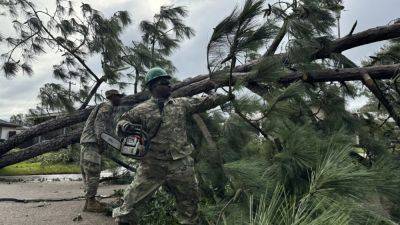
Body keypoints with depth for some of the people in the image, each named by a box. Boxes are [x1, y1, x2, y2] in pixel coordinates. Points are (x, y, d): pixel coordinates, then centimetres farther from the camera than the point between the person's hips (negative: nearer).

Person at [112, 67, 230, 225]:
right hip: (151, 167, -2)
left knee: (189, 204, 16)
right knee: (130, 204, 1)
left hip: (181, 166, 3)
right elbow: (121, 122, 7)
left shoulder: (181, 104, 9)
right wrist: (126, 126, -16)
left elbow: (205, 101, 13)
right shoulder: (141, 110, 2)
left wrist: (228, 95, 13)